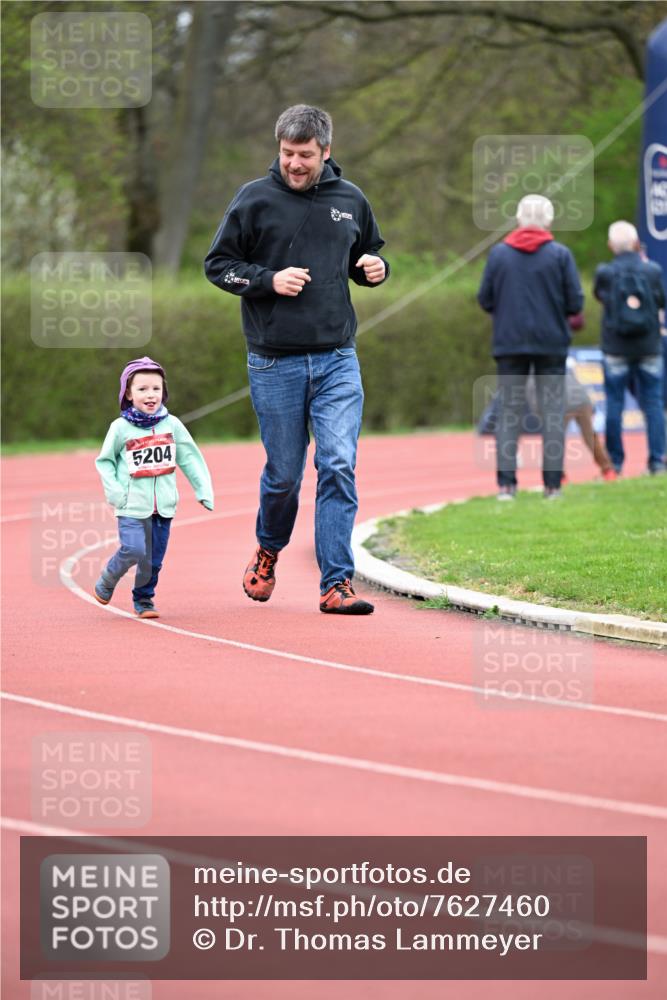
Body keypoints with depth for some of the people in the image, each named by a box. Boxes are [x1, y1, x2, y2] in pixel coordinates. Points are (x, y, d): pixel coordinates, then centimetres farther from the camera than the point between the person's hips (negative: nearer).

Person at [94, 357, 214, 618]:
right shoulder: (120, 428, -3)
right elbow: (104, 461, 5)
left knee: (154, 558, 6)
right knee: (133, 550, -17)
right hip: (132, 505, -3)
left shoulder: (172, 425, 3)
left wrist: (204, 490, 3)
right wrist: (114, 491, -7)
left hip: (163, 505, 3)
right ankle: (106, 582, 9)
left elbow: (190, 458, 8)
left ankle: (144, 599, 25)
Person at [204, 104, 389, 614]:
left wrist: (375, 267, -1)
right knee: (284, 472, 6)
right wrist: (269, 280, -14)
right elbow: (218, 264, 2)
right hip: (275, 364, -2)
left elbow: (370, 255, 23)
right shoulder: (255, 199, -3)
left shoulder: (351, 200, 7)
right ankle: (268, 550, 36)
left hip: (338, 360, 2)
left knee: (339, 466, -9)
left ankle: (336, 584, -8)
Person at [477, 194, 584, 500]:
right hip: (551, 343, -1)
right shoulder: (560, 254, -5)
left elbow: (484, 299, 0)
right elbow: (576, 303, -6)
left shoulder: (499, 253, 0)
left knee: (508, 411, 6)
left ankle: (505, 483, -2)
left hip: (509, 343, 1)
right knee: (553, 411, 5)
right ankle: (553, 483, 1)